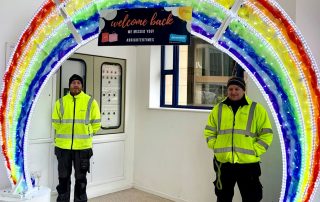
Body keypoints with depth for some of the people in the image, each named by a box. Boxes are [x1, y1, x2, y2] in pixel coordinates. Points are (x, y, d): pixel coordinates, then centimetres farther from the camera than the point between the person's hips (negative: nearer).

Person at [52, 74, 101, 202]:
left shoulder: (90, 102, -2)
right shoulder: (61, 102, 2)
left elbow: (96, 124, 4)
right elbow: (56, 123, 10)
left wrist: (85, 135, 8)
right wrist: (64, 135, 13)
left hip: (82, 147, -1)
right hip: (63, 146, 1)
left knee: (81, 178, 10)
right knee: (63, 177, 13)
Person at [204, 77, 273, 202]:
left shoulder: (256, 109, -1)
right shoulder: (218, 109, 6)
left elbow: (266, 134, -1)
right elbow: (209, 132, 12)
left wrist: (254, 151, -9)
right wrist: (215, 147, 0)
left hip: (248, 163, -2)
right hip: (223, 162, 2)